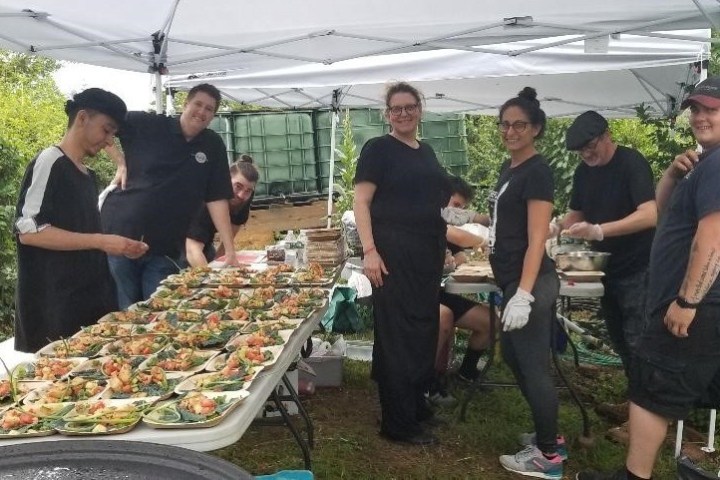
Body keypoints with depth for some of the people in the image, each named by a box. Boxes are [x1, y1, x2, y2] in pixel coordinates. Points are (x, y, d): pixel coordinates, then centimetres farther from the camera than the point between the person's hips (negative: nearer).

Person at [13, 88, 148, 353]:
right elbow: (28, 231, -18)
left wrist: (121, 247, 8)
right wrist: (101, 242, -19)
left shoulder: (89, 175, 16)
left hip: (91, 301, 8)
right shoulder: (49, 162, -9)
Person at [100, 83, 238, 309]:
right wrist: (121, 163, -4)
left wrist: (230, 250, -6)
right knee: (124, 312, 5)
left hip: (163, 250, 2)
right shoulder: (148, 125, -3)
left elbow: (217, 200, 1)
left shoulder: (213, 146, 4)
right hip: (119, 235, -2)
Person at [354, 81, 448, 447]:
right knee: (397, 333, -4)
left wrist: (443, 246, 16)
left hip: (427, 253, 8)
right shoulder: (378, 149, -5)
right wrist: (369, 250, -22)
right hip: (393, 252, -8)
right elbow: (361, 202, -11)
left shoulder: (426, 152, 16)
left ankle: (416, 405, 29)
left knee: (424, 328, 14)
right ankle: (398, 423, 4)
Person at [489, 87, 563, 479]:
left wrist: (523, 295, -23)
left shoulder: (537, 171, -14)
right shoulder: (508, 168, 13)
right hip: (512, 281, 10)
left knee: (533, 365, -2)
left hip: (530, 283, -10)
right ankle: (547, 432, 34)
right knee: (513, 356, 19)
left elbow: (536, 239, -20)